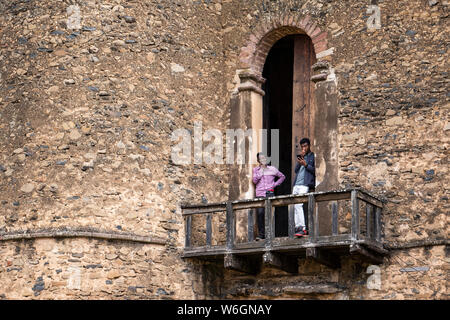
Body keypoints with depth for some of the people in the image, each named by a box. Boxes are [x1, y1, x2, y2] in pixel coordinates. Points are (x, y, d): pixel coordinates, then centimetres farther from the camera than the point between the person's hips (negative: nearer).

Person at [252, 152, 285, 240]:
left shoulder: (272, 169, 12)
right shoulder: (256, 169, 13)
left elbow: (282, 177, 21)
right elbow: (254, 181, 1)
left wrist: (275, 184, 9)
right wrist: (261, 171, -4)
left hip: (269, 193, 0)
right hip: (259, 194, 0)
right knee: (260, 213, -11)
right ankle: (261, 234, -4)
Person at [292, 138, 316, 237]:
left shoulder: (313, 156, 5)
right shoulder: (301, 156, 26)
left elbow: (315, 170, -5)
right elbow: (296, 170, 16)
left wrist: (305, 165, -14)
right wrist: (299, 161, 2)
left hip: (305, 184, -7)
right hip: (296, 184, 7)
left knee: (299, 204, -20)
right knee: (295, 206, 3)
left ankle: (303, 228, -22)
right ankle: (297, 227, 6)